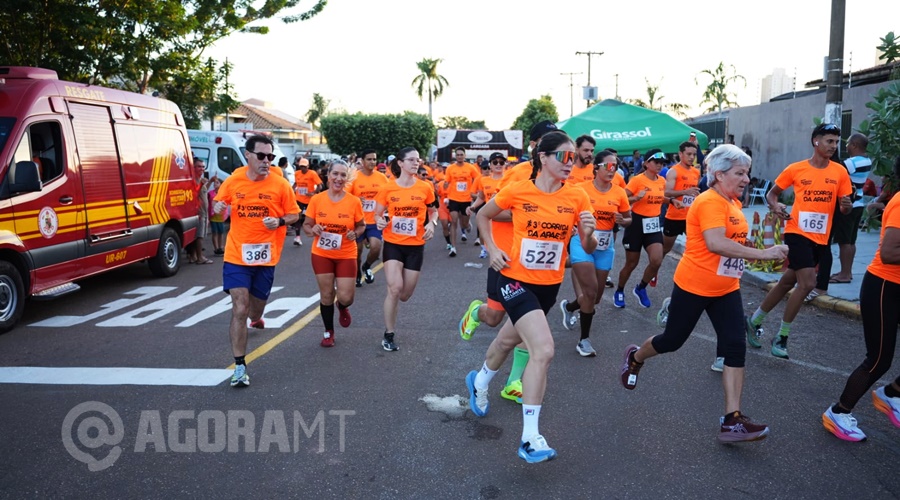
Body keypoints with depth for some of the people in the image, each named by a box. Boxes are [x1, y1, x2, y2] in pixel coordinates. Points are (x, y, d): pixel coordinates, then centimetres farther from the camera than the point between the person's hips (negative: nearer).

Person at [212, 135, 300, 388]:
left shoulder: (280, 185, -6)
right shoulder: (233, 182, -3)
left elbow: (294, 215, 2)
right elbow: (219, 204, 13)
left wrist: (279, 221, -18)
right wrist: (218, 207, -10)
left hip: (265, 258, 1)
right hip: (237, 256, -1)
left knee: (255, 307, 18)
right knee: (239, 310, -10)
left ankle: (255, 318, 58)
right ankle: (240, 367, -1)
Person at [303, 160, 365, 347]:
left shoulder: (354, 201, -8)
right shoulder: (316, 199, -7)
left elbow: (361, 226, 5)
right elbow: (306, 225, 2)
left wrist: (356, 234, -16)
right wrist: (312, 230, -20)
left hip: (346, 255, 0)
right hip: (321, 254, 0)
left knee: (346, 297, -3)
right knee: (326, 295, 8)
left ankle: (342, 308, 36)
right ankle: (329, 332, 30)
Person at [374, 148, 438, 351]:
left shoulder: (425, 187, -3)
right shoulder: (387, 188, -6)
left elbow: (433, 211, 12)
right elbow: (378, 214, 3)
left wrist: (431, 224, -9)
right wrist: (379, 221, -20)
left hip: (415, 246, 2)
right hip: (393, 244, -2)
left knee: (405, 294, 8)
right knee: (395, 288, -14)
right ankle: (388, 335, 3)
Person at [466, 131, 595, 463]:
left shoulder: (577, 197, -6)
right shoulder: (518, 191, -11)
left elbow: (589, 249, -3)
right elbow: (483, 215, 6)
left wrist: (588, 232, -24)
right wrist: (492, 250, -5)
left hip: (549, 285, 5)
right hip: (516, 280, -4)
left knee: (509, 340, 25)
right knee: (544, 350, -20)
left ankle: (479, 382, 56)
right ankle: (530, 438, -11)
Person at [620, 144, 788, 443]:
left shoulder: (733, 202, 8)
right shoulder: (709, 202, -20)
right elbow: (715, 243, -34)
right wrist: (763, 254, -34)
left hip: (726, 289, 8)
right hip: (694, 287, -8)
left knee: (735, 348, -3)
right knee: (673, 340, 10)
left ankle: (732, 421, -1)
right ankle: (635, 358, 42)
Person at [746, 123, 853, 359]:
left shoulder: (839, 172, 2)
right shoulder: (795, 169, -5)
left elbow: (845, 207, 5)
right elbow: (771, 193, 6)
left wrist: (846, 206, -18)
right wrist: (775, 206, -15)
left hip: (820, 238, 4)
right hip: (797, 232, -4)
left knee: (787, 282, 14)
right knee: (807, 283, -16)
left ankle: (755, 320, 31)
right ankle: (782, 335, 1)